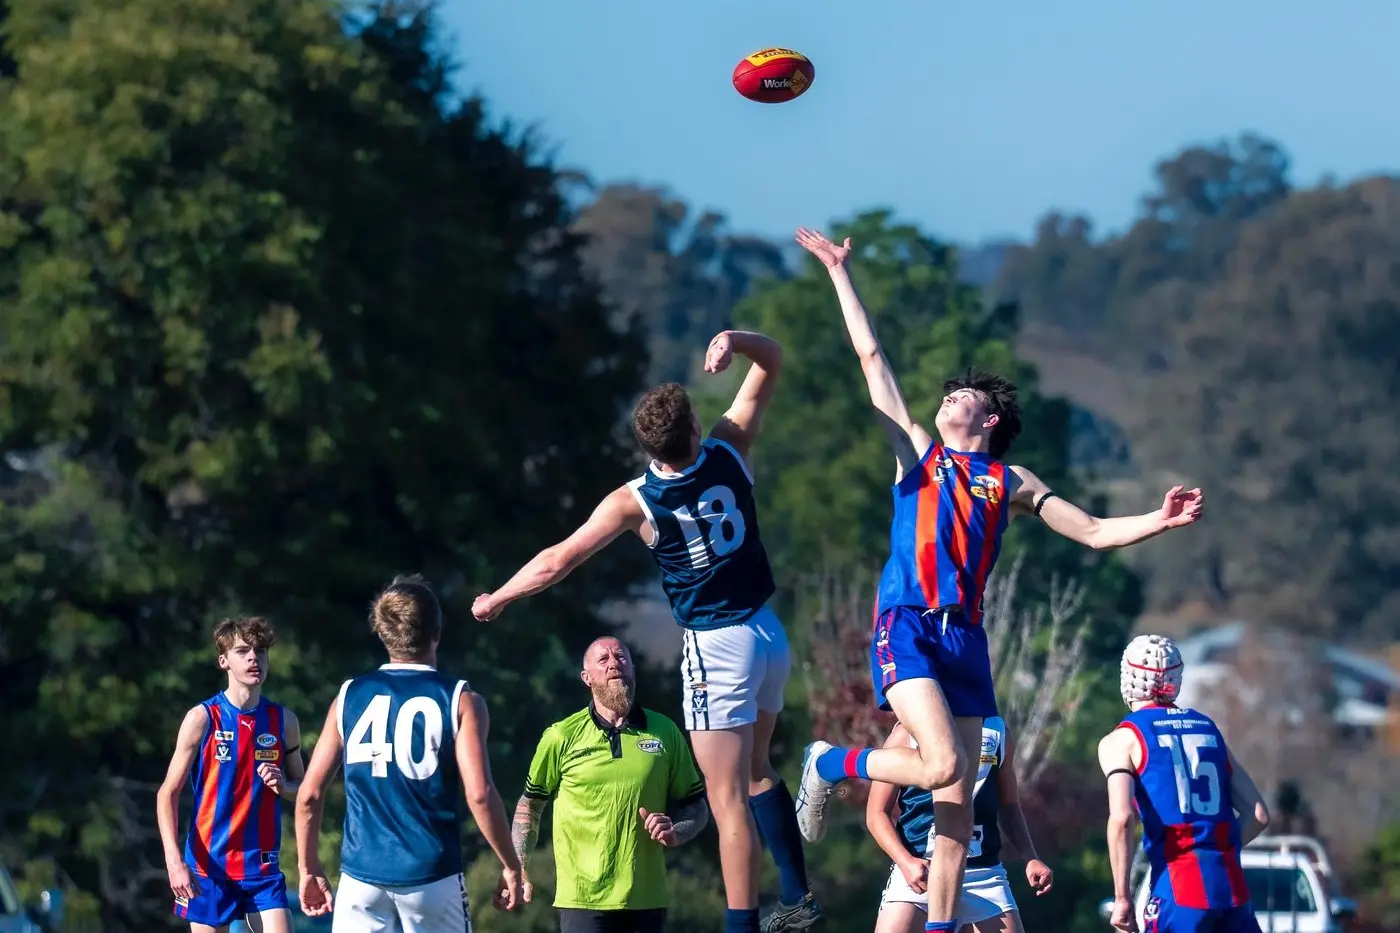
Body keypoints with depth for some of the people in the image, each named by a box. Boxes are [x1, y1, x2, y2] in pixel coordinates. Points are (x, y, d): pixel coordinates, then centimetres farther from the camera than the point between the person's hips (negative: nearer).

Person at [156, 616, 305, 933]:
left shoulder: (283, 720, 5)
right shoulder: (203, 718, -4)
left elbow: (302, 788, 18)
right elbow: (167, 794, -4)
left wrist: (283, 786, -8)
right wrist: (173, 860, -16)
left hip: (263, 867, 2)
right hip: (208, 867, -2)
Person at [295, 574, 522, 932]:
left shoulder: (349, 697, 7)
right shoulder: (460, 701, -1)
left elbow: (309, 795, 5)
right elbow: (479, 794, -12)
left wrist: (309, 869, 16)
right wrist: (510, 866, -1)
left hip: (361, 874, 2)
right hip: (431, 875, -2)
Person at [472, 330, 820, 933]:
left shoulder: (634, 502, -15)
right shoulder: (728, 452, -5)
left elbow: (556, 563, -9)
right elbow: (771, 361, 4)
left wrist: (494, 601, 7)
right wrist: (734, 341, -18)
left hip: (717, 646, -6)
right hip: (769, 632, 6)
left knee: (729, 800, -6)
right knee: (756, 770, 24)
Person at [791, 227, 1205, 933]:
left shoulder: (1009, 482, 19)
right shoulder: (916, 452, 16)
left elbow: (1094, 532, 17)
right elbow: (871, 357, 19)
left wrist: (1159, 521, 1)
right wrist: (839, 273, 21)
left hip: (965, 637, 3)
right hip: (906, 628, -3)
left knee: (958, 803, 0)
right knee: (942, 765, -22)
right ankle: (829, 765, 4)